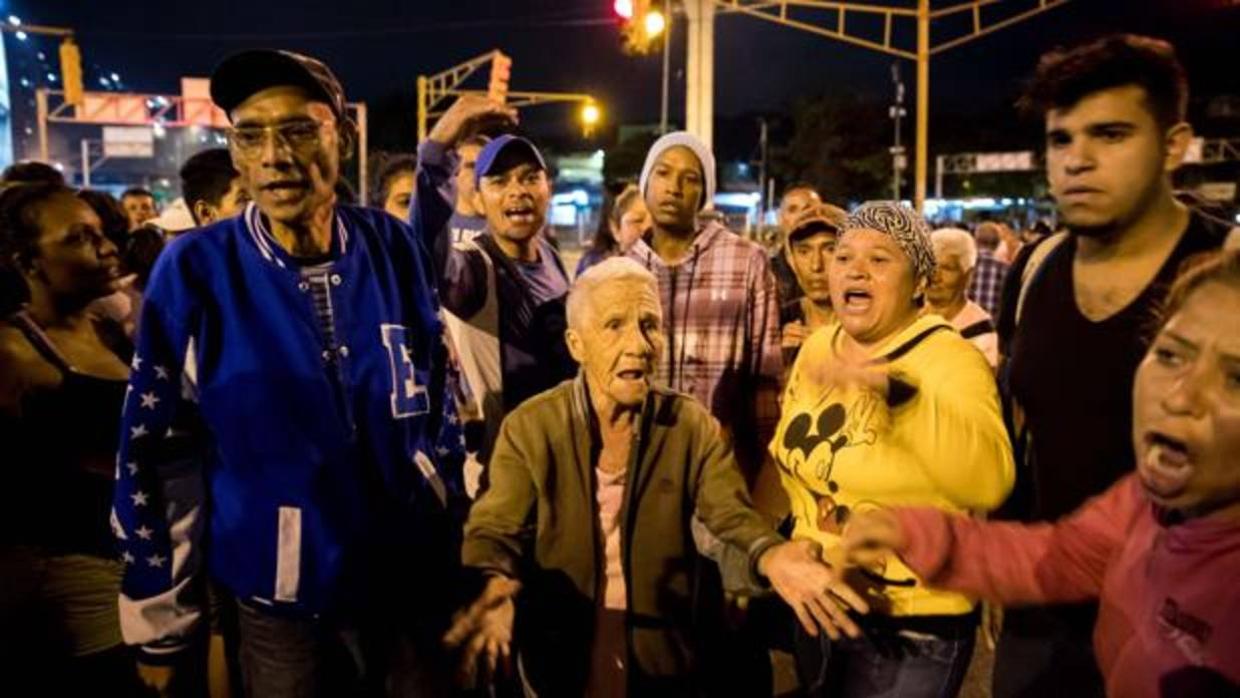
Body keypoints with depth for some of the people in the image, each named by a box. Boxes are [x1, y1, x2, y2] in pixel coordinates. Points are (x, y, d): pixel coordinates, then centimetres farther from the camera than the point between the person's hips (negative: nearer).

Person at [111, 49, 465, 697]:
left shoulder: (395, 249, -7)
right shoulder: (194, 270, -13)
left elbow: (439, 402, 3)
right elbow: (154, 450, -7)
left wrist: (459, 546, 8)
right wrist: (160, 621, -2)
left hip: (412, 578, 2)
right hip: (279, 596, -1)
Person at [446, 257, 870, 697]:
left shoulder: (693, 424, -5)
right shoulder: (529, 426, -10)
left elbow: (730, 510, -11)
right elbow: (495, 528, -13)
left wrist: (770, 554, -35)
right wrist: (496, 583, -37)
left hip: (664, 647, 1)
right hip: (560, 652, -1)